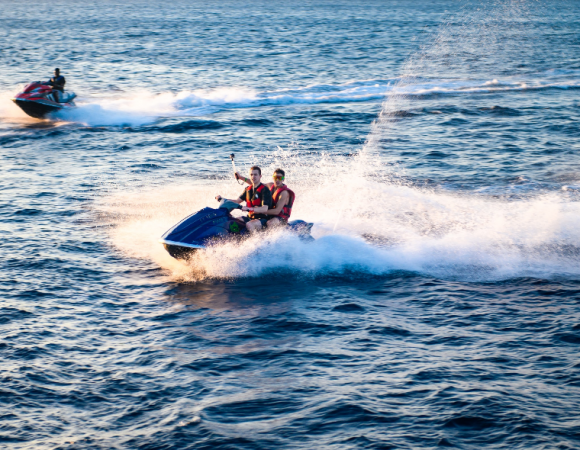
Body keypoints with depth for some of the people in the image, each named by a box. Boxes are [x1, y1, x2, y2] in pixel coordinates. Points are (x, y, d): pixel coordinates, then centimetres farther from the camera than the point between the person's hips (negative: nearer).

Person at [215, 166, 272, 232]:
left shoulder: (265, 190, -12)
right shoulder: (248, 189, 13)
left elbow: (265, 209, -23)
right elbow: (237, 201, 19)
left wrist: (248, 209, -37)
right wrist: (222, 199, 6)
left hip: (262, 218, -8)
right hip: (250, 217, 8)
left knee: (249, 225, -37)